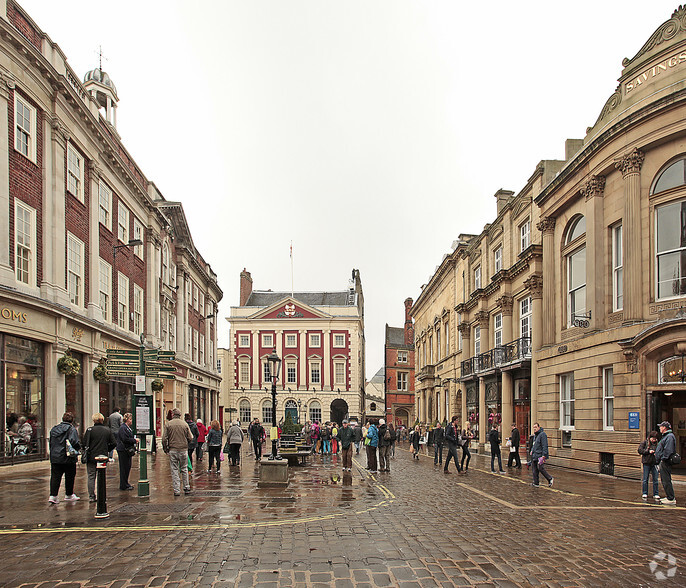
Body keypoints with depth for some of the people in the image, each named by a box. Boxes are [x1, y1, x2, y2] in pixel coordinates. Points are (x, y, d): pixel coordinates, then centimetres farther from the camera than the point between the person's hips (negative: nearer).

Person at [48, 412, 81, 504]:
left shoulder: (54, 429, 10)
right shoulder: (71, 429, -11)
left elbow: (50, 442, 15)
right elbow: (74, 442, -23)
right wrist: (78, 448, -4)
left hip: (54, 457, 5)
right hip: (68, 458, -5)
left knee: (55, 476, 3)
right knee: (69, 477, 11)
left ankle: (53, 495, -8)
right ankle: (69, 495, 22)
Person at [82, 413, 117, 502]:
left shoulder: (90, 430, -9)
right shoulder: (108, 430, -1)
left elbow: (84, 443, -10)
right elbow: (114, 443, 0)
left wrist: (88, 450, 9)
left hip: (91, 457, -2)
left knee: (91, 476, 6)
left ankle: (91, 496, 4)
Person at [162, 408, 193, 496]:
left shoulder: (168, 424, -2)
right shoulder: (185, 424, 1)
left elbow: (164, 438, -6)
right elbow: (190, 438, 0)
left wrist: (165, 448, 8)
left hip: (173, 450, -1)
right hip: (184, 449, 1)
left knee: (174, 470, 4)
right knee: (184, 469, 14)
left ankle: (176, 490, 2)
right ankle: (186, 487, 17)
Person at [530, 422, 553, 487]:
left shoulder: (542, 434, -13)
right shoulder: (535, 435, 17)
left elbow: (545, 446, -18)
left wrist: (544, 455, -22)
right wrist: (532, 450, 17)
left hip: (540, 456, -9)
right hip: (534, 456, 9)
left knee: (540, 468, -9)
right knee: (535, 469, 8)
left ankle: (550, 478, 10)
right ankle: (536, 483, 13)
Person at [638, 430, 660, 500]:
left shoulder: (657, 443, 7)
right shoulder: (645, 442, 1)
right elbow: (640, 450, -5)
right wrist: (648, 451, -14)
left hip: (654, 463, 2)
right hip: (646, 463, -2)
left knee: (655, 479, 3)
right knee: (645, 479, 4)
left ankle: (656, 494, 11)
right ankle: (645, 494, 11)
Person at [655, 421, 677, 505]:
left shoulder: (669, 436, -14)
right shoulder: (666, 436, 19)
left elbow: (668, 450, -23)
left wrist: (663, 458, -22)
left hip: (665, 462, -11)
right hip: (663, 462, 11)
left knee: (666, 481, -10)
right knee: (665, 480, 15)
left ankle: (671, 499, -8)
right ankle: (669, 497, 22)